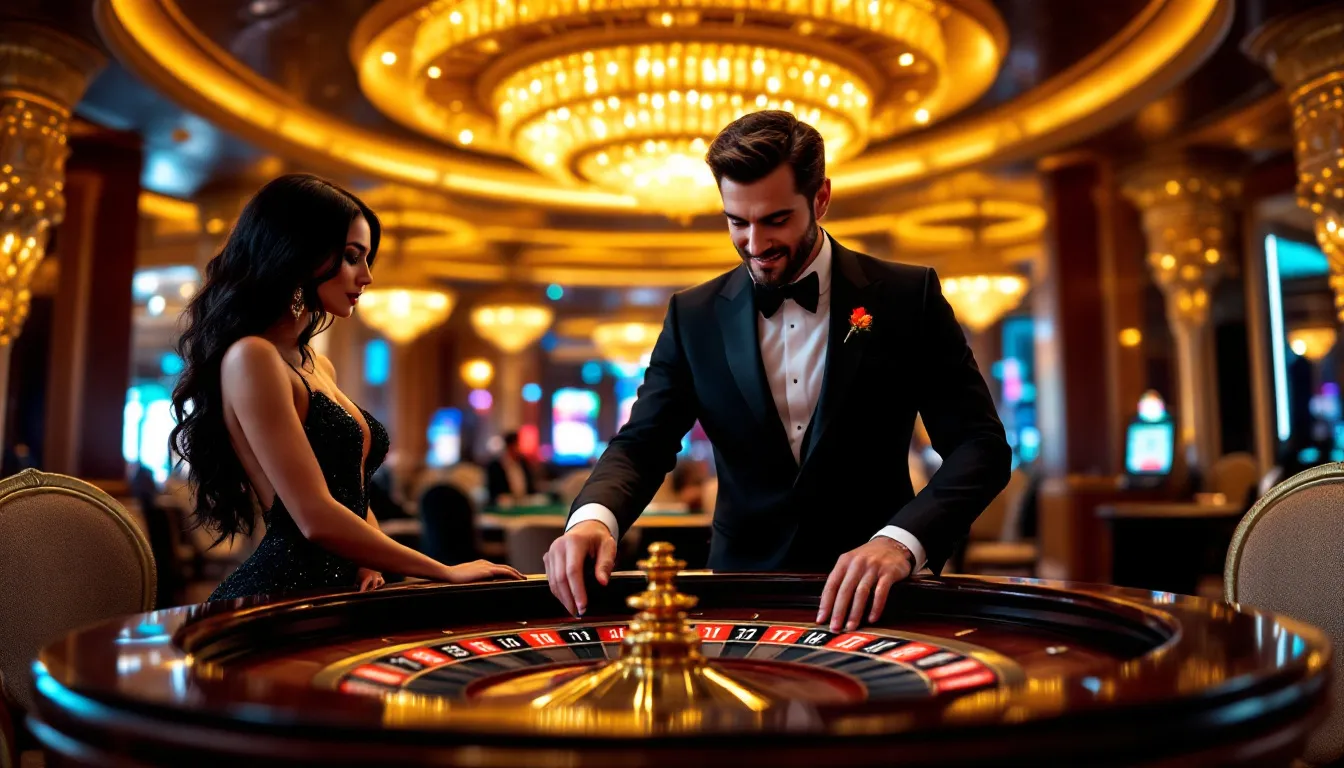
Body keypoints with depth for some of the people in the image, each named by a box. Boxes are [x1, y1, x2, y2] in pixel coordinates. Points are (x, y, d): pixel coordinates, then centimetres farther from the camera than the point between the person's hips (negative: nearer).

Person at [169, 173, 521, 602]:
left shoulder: (318, 367, 16)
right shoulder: (251, 358, -10)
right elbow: (316, 519, -17)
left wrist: (372, 562, 0)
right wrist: (446, 573, -11)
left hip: (333, 588, 7)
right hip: (280, 594, -7)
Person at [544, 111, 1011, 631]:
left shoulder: (907, 297, -2)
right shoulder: (694, 316, 4)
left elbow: (980, 444, -6)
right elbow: (640, 444, 3)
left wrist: (900, 541, -24)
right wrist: (594, 516, -20)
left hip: (870, 599, -1)